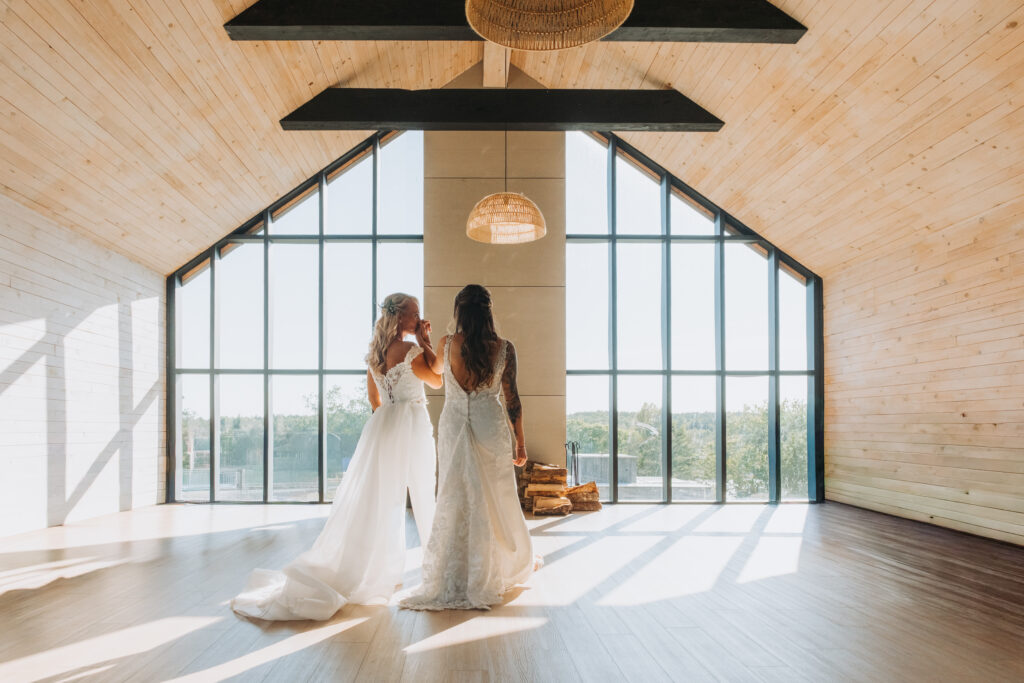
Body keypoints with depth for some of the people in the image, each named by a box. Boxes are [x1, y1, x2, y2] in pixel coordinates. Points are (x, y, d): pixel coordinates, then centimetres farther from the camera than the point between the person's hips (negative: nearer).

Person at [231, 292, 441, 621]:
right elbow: (437, 380, -2)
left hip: (382, 427, 7)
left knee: (375, 500, 12)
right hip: (412, 427, -7)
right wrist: (425, 341, -3)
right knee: (423, 497, 7)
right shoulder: (410, 350, -16)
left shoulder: (373, 353, 7)